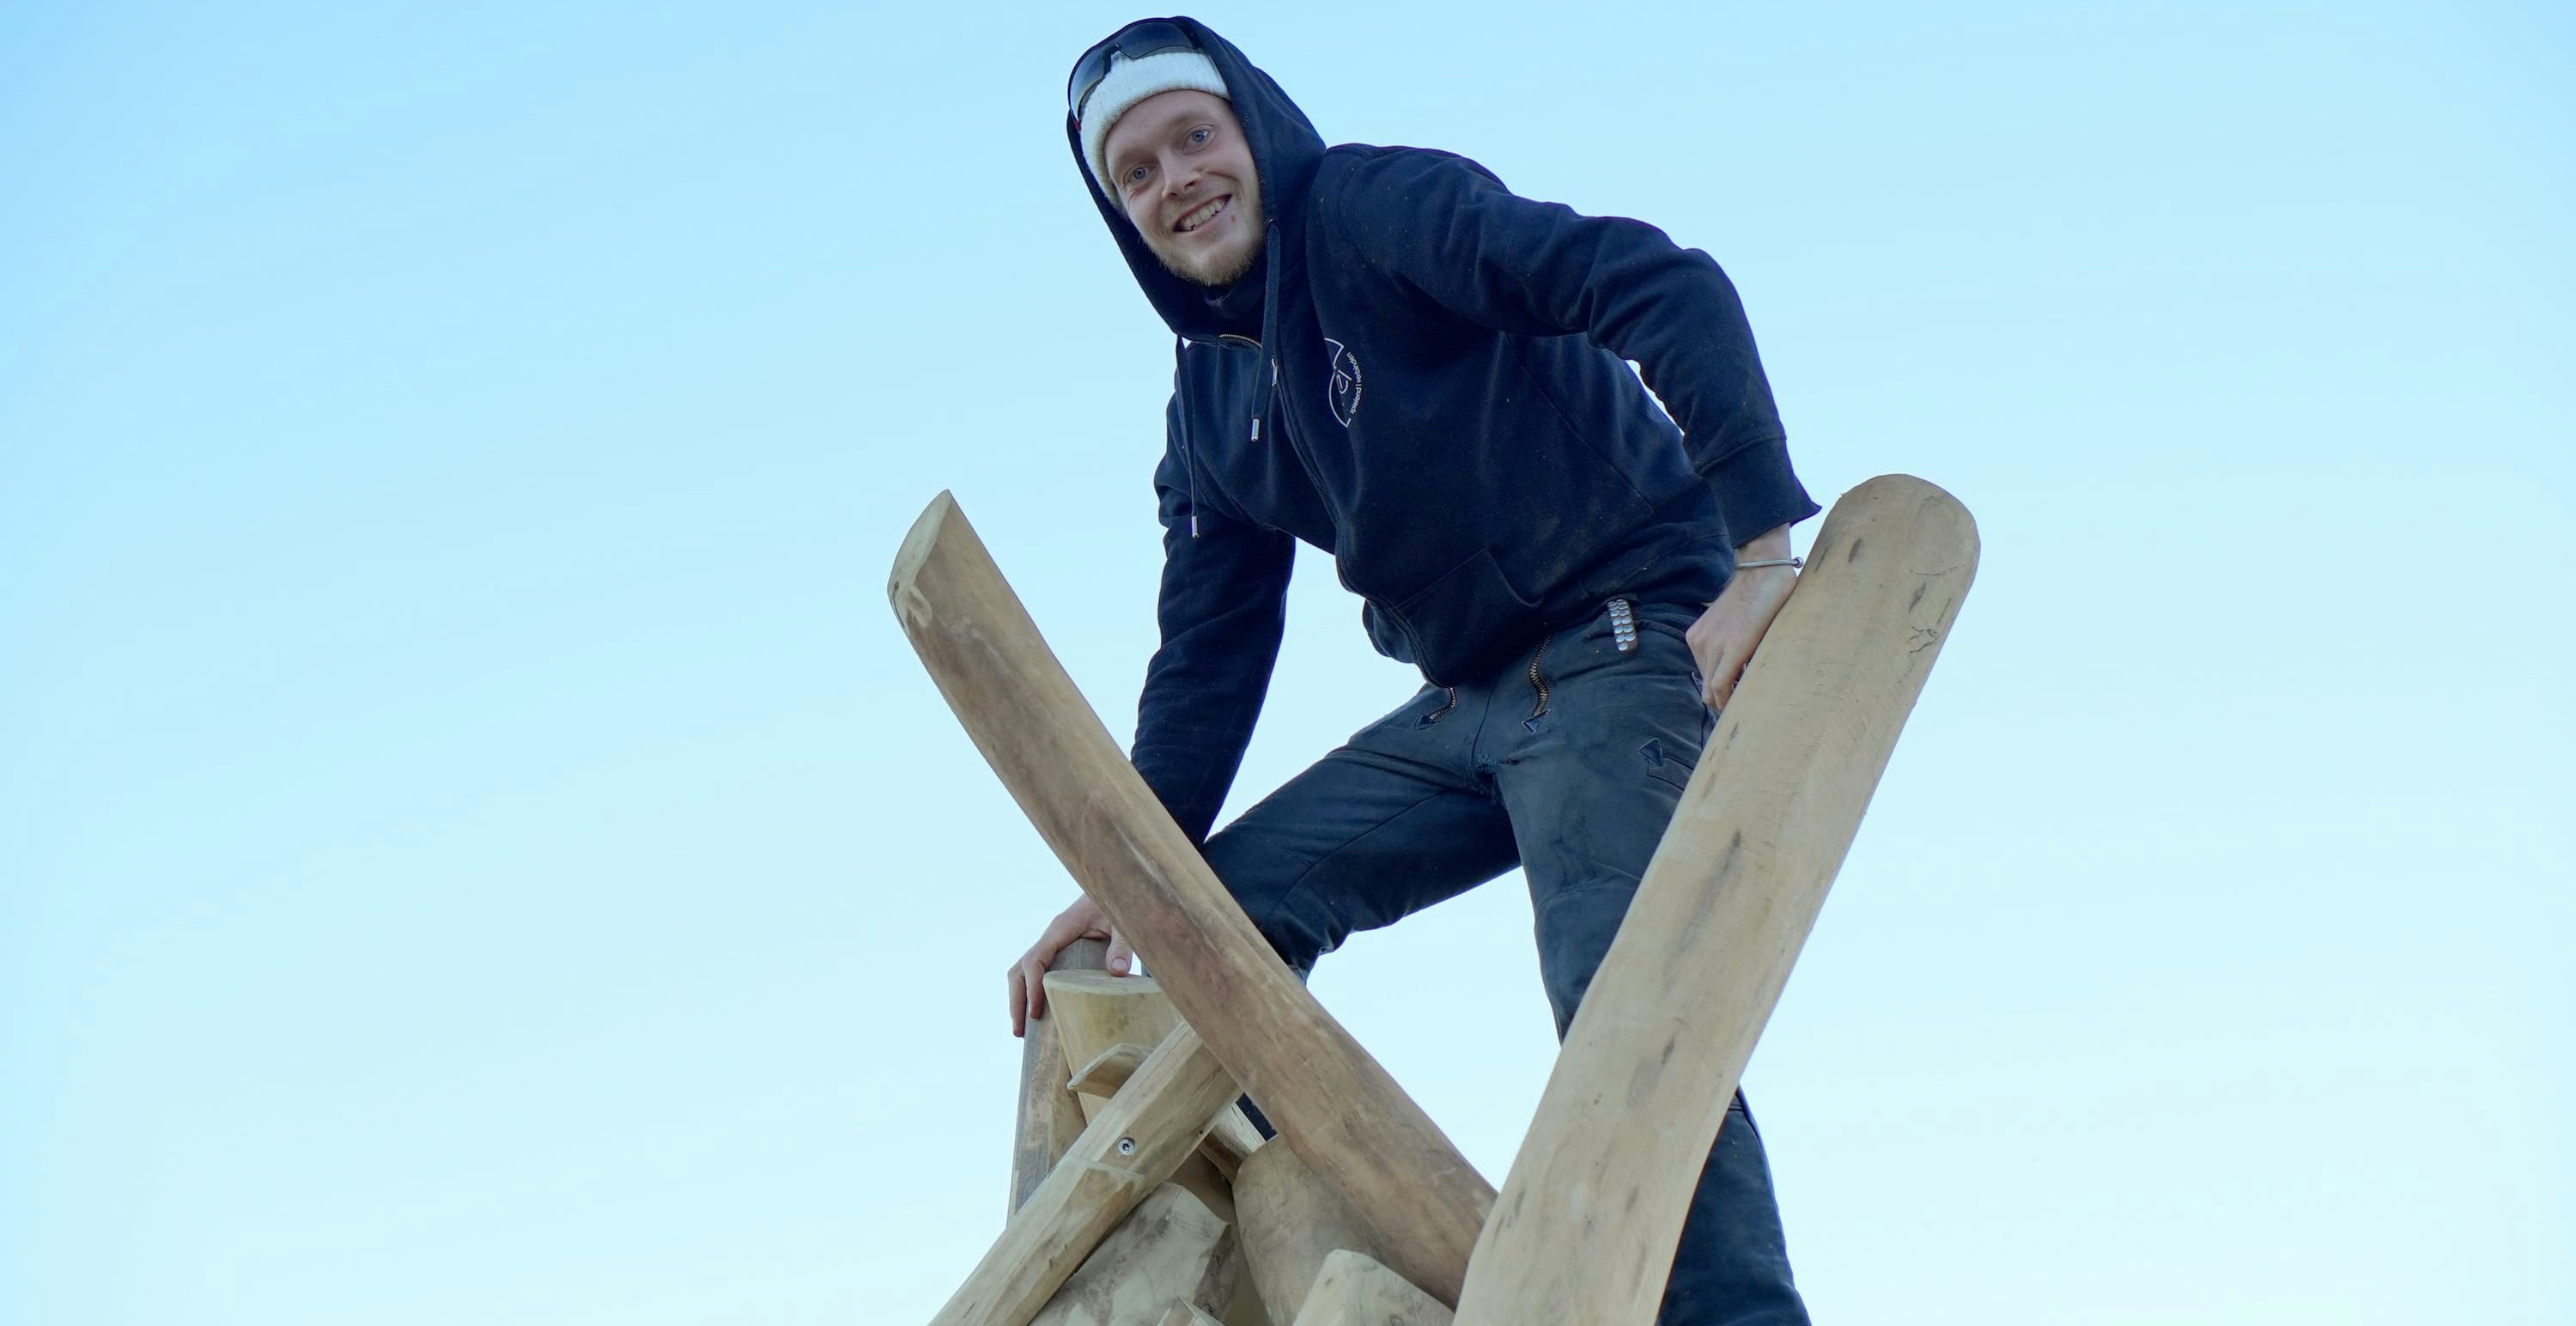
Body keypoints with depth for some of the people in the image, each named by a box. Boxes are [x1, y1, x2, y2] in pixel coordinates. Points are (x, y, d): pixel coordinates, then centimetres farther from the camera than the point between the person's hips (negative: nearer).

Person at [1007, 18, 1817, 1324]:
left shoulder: (1373, 205, -11)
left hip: (1626, 651, -8)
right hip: (1470, 705, 8)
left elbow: (1665, 288, -23)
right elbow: (1207, 658, 15)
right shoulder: (1208, 411, 13)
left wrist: (1760, 547, -32)